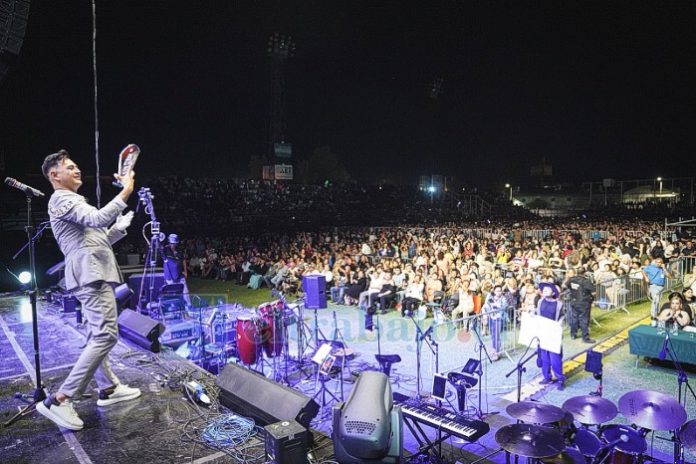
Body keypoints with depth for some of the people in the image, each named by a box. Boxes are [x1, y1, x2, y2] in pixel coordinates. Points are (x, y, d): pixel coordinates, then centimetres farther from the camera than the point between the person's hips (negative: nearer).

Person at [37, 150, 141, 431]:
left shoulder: (73, 202, 27)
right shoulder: (62, 199, -6)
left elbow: (101, 239, 27)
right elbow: (99, 219, -24)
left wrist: (123, 224, 16)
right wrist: (126, 192, -21)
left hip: (93, 273, 11)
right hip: (91, 273, -11)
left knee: (98, 335, 15)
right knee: (106, 335, -17)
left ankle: (108, 388, 26)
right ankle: (59, 400, -15)